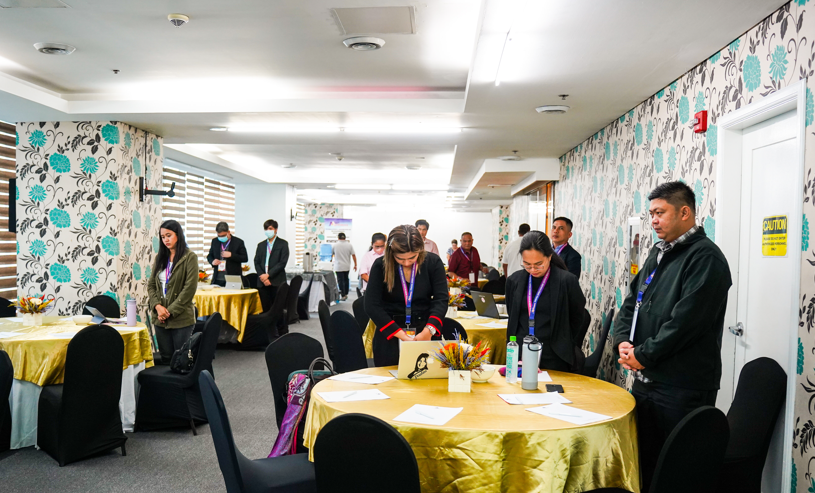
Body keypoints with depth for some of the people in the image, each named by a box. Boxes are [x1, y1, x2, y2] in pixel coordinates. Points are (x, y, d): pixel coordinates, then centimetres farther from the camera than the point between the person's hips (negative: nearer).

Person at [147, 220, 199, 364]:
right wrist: (157, 306, -6)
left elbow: (190, 288, -11)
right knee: (166, 359, 10)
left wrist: (170, 311, -12)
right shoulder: (160, 257, 13)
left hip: (181, 319, -5)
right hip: (160, 319, 5)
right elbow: (151, 285, 11)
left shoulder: (190, 257, -5)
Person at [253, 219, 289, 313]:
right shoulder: (261, 245, 17)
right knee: (265, 309, 3)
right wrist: (262, 276, -6)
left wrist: (268, 274, -12)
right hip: (262, 282, 4)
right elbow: (256, 263, 11)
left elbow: (282, 262, -7)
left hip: (277, 281, -4)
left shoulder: (283, 244, 3)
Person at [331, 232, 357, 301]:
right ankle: (346, 294, 22)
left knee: (340, 280, -1)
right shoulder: (349, 245, -1)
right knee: (346, 279, 16)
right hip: (347, 266, 3)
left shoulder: (334, 245, -4)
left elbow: (331, 255, 9)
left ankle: (343, 295, -6)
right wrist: (355, 265, 5)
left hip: (339, 266, -3)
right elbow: (353, 255, -3)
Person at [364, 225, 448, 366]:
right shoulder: (380, 266, -9)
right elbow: (371, 306, -14)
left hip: (425, 333, 1)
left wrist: (429, 330, -28)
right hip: (389, 336, -1)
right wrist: (401, 335, -23)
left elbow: (440, 300, -10)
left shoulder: (433, 263, -5)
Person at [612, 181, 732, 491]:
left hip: (682, 388, -8)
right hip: (645, 379, 8)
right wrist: (622, 341, -2)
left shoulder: (705, 257, -14)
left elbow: (685, 321, -22)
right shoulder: (659, 253, 13)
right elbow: (632, 301, 14)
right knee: (644, 460, 19)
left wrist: (643, 355, -14)